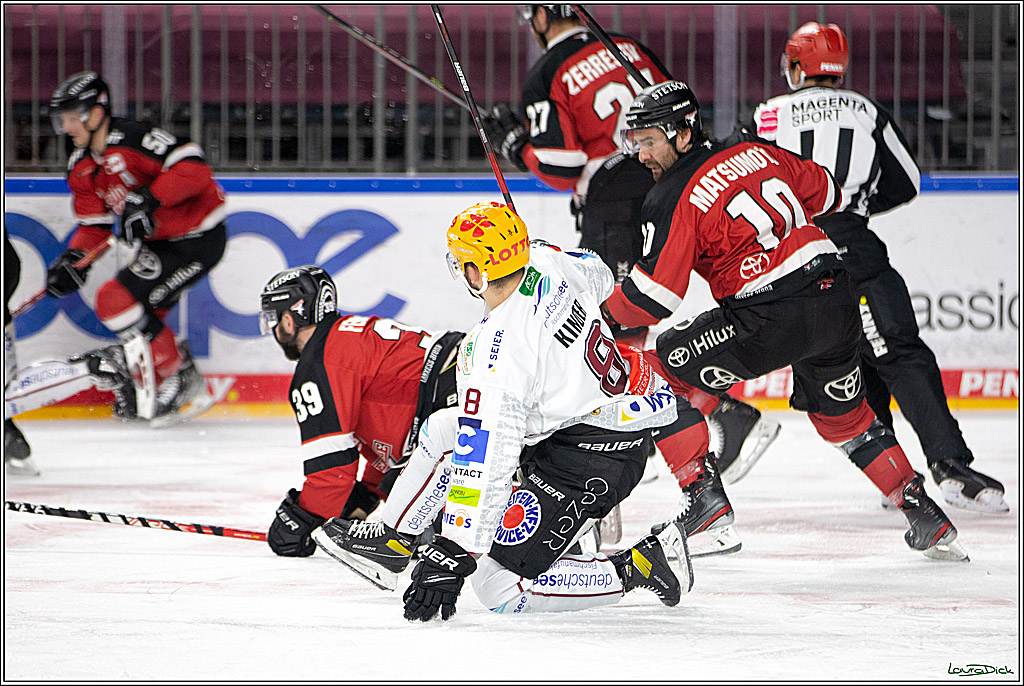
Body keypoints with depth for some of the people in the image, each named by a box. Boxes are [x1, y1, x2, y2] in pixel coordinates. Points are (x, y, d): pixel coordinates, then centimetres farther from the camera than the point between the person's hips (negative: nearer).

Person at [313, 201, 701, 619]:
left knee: (499, 588, -4)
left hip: (587, 463, -10)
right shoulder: (551, 266, -6)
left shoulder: (494, 355, -28)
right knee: (442, 429, 18)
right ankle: (390, 540, 35)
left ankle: (638, 567, -3)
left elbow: (483, 465, -29)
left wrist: (453, 557, -26)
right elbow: (599, 276, 21)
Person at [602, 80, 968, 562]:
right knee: (845, 417, 26)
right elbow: (824, 193, 25)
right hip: (837, 298, 7)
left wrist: (608, 312, 9)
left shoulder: (674, 197, -6)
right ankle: (926, 518, 25)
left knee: (664, 370, 4)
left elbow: (654, 295, -9)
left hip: (771, 322, -7)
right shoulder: (754, 152, 13)